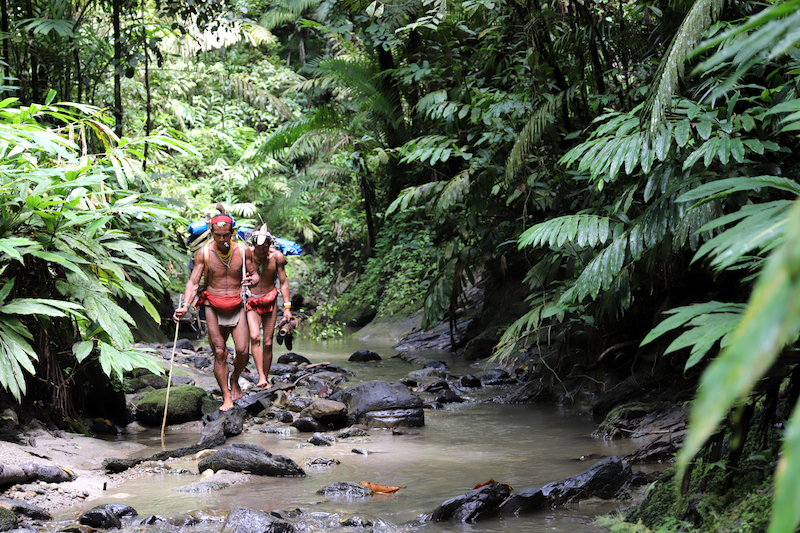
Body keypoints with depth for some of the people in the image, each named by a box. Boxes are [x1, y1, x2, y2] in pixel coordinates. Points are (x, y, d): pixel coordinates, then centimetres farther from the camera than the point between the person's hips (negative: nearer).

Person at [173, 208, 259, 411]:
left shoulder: (243, 251, -2)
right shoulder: (204, 253, -6)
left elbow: (254, 275, 9)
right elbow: (193, 282, -6)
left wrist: (251, 280, -16)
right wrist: (185, 306, -21)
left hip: (236, 306, 1)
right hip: (213, 306, -1)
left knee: (242, 351, -11)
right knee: (219, 353, -6)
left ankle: (234, 379, 20)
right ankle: (227, 398, 2)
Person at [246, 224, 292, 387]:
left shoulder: (277, 256, -9)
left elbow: (283, 282, -1)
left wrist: (287, 307, -5)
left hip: (270, 302, 1)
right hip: (251, 302, -1)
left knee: (268, 342, 2)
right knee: (255, 337, -22)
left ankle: (266, 378, 15)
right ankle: (261, 377, -25)